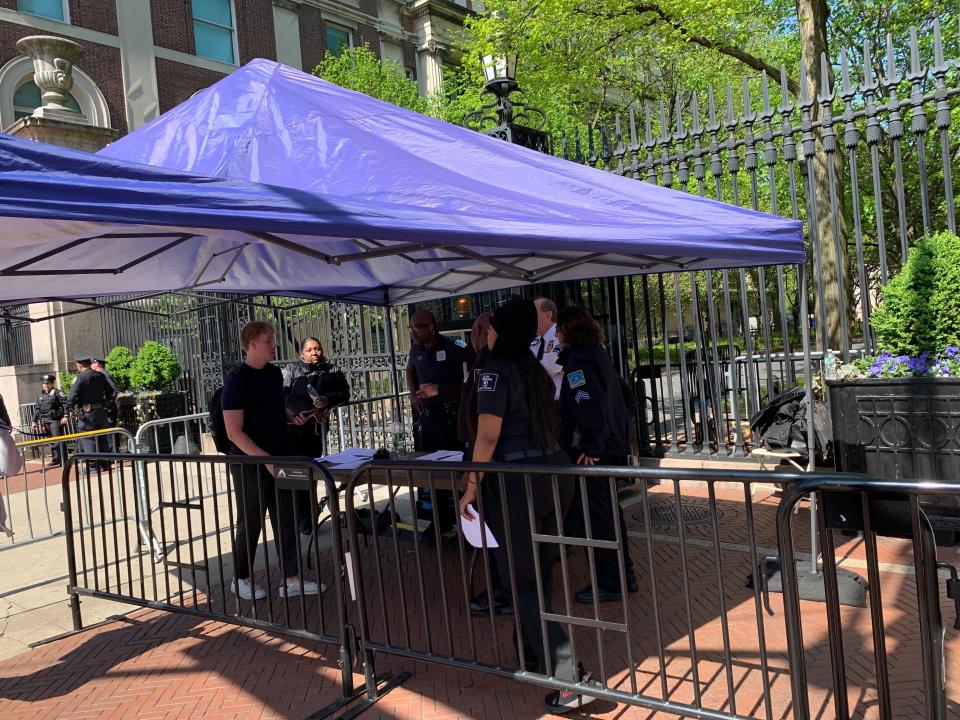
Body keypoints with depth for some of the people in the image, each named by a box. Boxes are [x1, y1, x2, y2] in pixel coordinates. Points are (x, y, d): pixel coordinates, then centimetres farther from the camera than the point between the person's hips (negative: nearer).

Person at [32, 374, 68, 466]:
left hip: (55, 419, -7)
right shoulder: (40, 395, 19)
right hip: (44, 421, 7)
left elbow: (65, 403, -11)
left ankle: (63, 460, -7)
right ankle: (56, 460, 15)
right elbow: (37, 409, 23)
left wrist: (65, 416, -19)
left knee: (58, 440, -9)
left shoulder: (57, 392, -2)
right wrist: (34, 421, 19)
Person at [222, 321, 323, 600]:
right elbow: (234, 432, -19)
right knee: (250, 524, 7)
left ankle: (291, 579, 15)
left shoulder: (274, 373, 6)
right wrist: (265, 459, -24)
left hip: (279, 459, 7)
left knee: (286, 520, 7)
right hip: (250, 464, -7)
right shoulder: (237, 381, -16)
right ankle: (240, 579, 26)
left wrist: (292, 417, 1)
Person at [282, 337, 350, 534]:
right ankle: (303, 520, 1)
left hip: (318, 428, 4)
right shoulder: (291, 370, -5)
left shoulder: (331, 370, 6)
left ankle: (307, 518, 25)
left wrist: (329, 399, -16)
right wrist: (309, 411, -24)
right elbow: (285, 397, -15)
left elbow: (345, 392, 4)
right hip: (295, 430, -4)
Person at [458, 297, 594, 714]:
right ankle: (536, 654, 34)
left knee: (523, 581, 1)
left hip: (519, 481, -8)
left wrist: (471, 486, -11)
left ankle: (569, 679, -4)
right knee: (539, 574, 20)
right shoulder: (536, 370, 13)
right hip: (555, 472, 8)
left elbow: (488, 436, -18)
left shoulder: (495, 370, -11)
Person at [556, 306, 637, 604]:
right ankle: (624, 576, 29)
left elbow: (590, 405, -26)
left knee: (597, 517, 1)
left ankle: (609, 584, 12)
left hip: (593, 453, -10)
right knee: (609, 511, 18)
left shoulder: (578, 360, -16)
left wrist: (591, 447, -20)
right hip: (613, 445, 10)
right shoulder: (597, 354, 12)